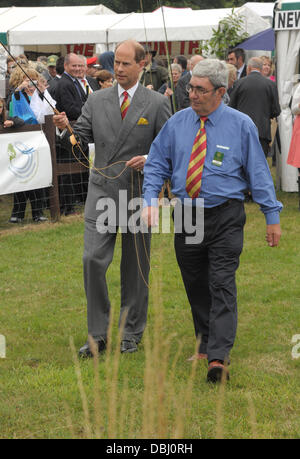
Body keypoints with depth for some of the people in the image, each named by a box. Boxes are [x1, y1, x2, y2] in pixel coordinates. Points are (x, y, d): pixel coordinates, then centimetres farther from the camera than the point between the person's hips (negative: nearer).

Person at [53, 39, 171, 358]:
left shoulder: (157, 104, 0)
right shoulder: (96, 101, 8)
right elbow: (82, 137, 4)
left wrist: (149, 159, -15)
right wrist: (66, 127, -16)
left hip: (139, 192, -1)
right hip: (102, 191, 1)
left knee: (135, 266, 7)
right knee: (93, 259, -9)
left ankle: (131, 332, 20)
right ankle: (97, 334, -1)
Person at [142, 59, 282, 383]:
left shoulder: (241, 126, -4)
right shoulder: (177, 123, 4)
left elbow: (258, 172, 0)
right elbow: (157, 164, 8)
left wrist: (272, 216, -2)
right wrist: (150, 200, -7)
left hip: (225, 218, -4)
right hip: (186, 216, 4)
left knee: (222, 285, -11)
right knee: (196, 286, 11)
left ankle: (218, 358, -16)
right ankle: (205, 345, 27)